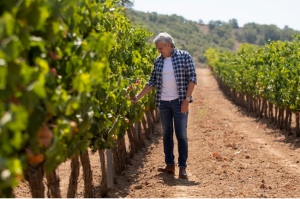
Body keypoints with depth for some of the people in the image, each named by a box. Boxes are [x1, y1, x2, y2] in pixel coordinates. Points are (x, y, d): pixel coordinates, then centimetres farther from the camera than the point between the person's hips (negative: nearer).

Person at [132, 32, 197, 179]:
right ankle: (170, 165, 16)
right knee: (166, 134, 8)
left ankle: (182, 167, 2)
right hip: (163, 102, 5)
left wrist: (187, 99, -14)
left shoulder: (184, 56, -4)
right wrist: (137, 97, 6)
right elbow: (152, 82, 11)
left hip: (179, 101, -5)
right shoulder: (158, 61, 8)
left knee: (181, 134, -3)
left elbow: (192, 78, -7)